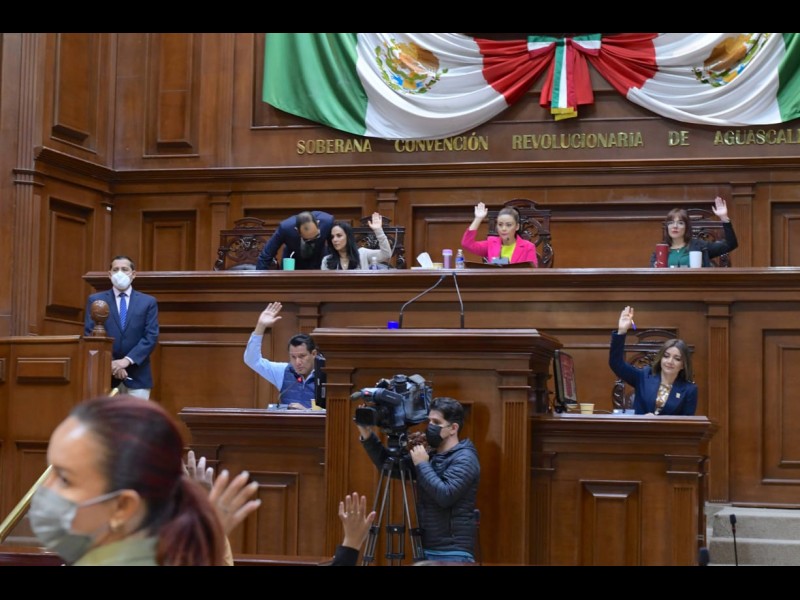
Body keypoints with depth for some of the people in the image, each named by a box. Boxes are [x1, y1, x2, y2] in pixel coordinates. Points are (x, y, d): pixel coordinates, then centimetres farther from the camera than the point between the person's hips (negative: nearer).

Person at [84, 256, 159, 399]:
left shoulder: (148, 302, 7)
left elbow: (151, 337, -1)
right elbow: (90, 335, 1)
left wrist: (127, 360, -14)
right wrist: (110, 363, -12)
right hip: (106, 373, 0)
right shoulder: (95, 300, 7)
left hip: (137, 375, 0)